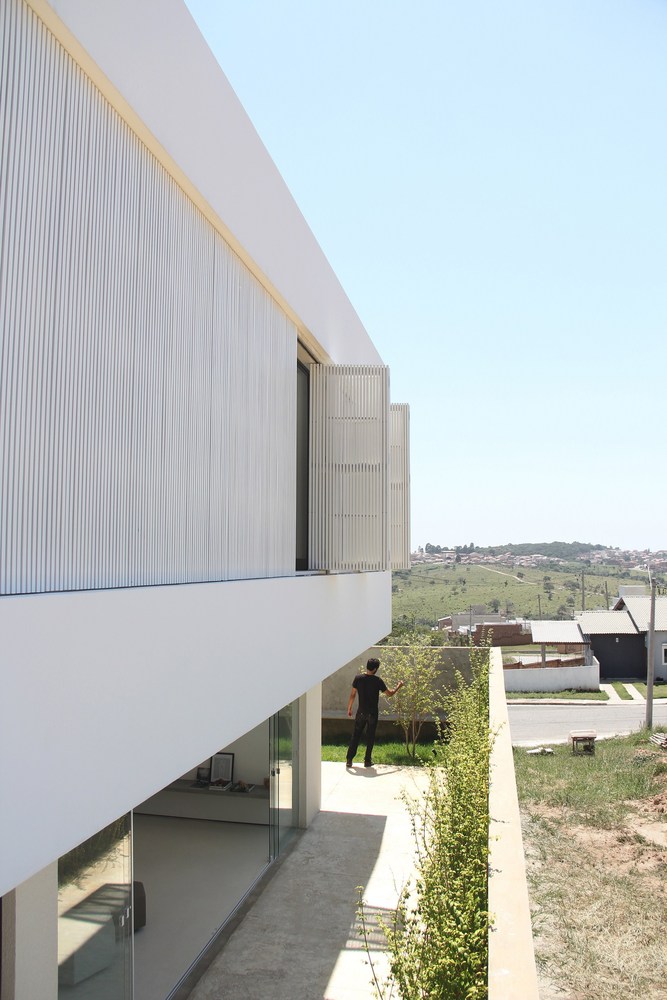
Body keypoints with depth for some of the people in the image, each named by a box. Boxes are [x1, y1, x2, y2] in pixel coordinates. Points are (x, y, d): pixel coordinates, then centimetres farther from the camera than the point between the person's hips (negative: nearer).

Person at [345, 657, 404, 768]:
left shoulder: (358, 678, -7)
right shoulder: (377, 680, -13)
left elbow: (352, 694, -3)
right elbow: (389, 694, -5)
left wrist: (349, 708, 9)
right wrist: (398, 687, 12)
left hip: (361, 712, 2)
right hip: (372, 713, -2)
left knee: (355, 736, 10)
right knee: (370, 737, 11)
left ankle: (349, 760, 7)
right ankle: (368, 761, 15)